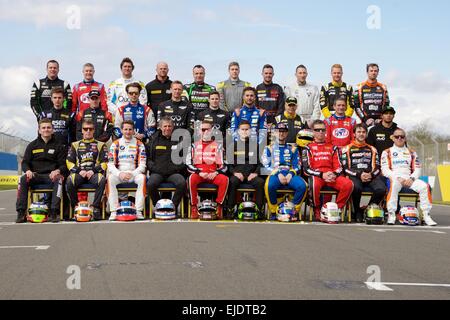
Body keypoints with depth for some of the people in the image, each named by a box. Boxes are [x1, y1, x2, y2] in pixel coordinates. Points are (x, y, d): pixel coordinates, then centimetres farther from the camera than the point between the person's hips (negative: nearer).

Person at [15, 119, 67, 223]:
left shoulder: (58, 146, 11)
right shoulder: (32, 145, 15)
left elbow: (64, 165, 6)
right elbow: (25, 162, 11)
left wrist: (57, 171, -18)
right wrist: (27, 170, -13)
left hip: (51, 175, -1)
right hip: (35, 174, 1)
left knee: (59, 179, -36)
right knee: (22, 179, -30)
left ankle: (54, 212, -40)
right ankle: (21, 213, -30)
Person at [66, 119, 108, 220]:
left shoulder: (100, 145, 19)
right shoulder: (75, 145, 22)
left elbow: (105, 163, 9)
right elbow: (69, 162, 13)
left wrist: (93, 170, -8)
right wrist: (79, 170, -6)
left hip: (94, 173, -1)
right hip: (78, 172, 1)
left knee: (102, 180, -38)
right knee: (69, 181, -35)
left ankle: (96, 208, -28)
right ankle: (75, 207, -20)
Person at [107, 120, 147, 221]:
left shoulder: (139, 144, 7)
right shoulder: (115, 144, 8)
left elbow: (142, 165, 0)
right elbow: (110, 165, 1)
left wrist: (132, 174, -18)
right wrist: (119, 174, -18)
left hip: (134, 173, 0)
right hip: (118, 173, 0)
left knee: (142, 178, -33)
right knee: (110, 178, -32)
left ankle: (139, 211, -33)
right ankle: (113, 211, -33)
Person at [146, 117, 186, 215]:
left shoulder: (178, 139, 14)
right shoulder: (154, 140, 15)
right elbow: (147, 157, 17)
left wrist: (179, 167, 4)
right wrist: (153, 167, 2)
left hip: (174, 172, 0)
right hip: (157, 172, 0)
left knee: (182, 183, -32)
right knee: (150, 184, -32)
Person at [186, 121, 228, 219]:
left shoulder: (218, 146, 15)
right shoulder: (194, 146, 14)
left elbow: (223, 166, 9)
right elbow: (188, 164, 5)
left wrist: (216, 173, -11)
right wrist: (199, 172, -12)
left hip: (213, 175, 1)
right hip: (198, 174, -1)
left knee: (224, 179, -31)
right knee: (192, 178, -36)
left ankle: (219, 206, -21)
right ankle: (194, 207, -25)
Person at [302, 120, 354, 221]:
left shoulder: (332, 147, 23)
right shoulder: (308, 148, 13)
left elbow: (338, 166, 15)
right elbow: (306, 169, 1)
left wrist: (334, 174, -9)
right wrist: (322, 175, -14)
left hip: (332, 176, 3)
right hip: (316, 175, -3)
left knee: (348, 184, -28)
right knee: (315, 184, -41)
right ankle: (317, 210, -15)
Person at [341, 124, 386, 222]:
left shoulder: (372, 149, 23)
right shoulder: (348, 149, 12)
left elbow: (377, 168, 14)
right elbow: (346, 168, 2)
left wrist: (371, 175, -9)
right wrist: (359, 175, -13)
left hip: (371, 176, 3)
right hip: (354, 176, -3)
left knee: (381, 189, -29)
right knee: (356, 187, -39)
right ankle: (357, 212, -13)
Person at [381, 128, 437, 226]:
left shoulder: (411, 153, 22)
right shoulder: (387, 152, 13)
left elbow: (417, 169, 13)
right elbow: (385, 170, 0)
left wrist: (411, 179, -9)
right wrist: (398, 178, -14)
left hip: (409, 180, 3)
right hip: (393, 178, -3)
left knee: (424, 186, -27)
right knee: (394, 184, -40)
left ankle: (426, 215, -22)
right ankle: (391, 214, -41)